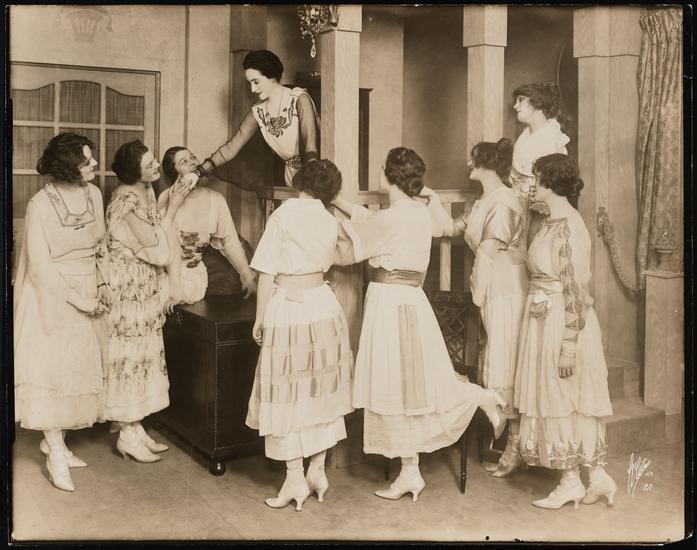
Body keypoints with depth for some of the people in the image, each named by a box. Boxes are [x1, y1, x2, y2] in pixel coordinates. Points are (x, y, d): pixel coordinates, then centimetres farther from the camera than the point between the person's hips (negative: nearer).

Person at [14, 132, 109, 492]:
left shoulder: (93, 193, 0)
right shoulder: (40, 205, -17)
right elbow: (40, 266, -16)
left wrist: (102, 284, 2)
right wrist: (79, 300, -16)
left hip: (87, 293, 6)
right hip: (52, 296, -6)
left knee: (80, 367, 9)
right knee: (50, 367, -5)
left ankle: (53, 438, 26)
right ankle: (56, 455, 4)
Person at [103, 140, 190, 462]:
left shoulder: (146, 191, 6)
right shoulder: (126, 203, -22)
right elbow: (156, 250, -18)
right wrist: (172, 207, -14)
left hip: (144, 286, 9)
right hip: (127, 288, -9)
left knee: (142, 352, 13)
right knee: (129, 354, 0)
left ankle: (135, 428, 24)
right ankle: (127, 436, 11)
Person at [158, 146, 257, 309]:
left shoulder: (215, 199, -3)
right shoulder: (167, 198, -15)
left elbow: (230, 240, -2)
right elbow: (170, 247, -19)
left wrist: (248, 277, -8)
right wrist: (173, 293, -21)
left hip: (195, 275, 3)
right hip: (168, 273, -3)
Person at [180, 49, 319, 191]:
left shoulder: (299, 100, -13)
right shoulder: (258, 111, 4)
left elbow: (310, 147, -20)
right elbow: (232, 147, 4)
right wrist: (198, 172, -6)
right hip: (291, 179, 5)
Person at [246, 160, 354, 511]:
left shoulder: (282, 216, -8)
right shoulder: (329, 221, 6)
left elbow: (267, 274, -10)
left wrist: (260, 318, -3)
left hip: (288, 305, -5)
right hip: (323, 302, 5)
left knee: (289, 394, 3)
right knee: (320, 390, 13)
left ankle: (295, 481, 7)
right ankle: (317, 472, 21)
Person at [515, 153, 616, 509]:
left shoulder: (567, 226, -18)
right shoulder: (552, 221, 10)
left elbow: (576, 288, -21)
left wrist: (569, 343, -21)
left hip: (561, 324, -9)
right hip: (545, 321, 9)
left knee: (561, 402, 2)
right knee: (572, 403, 13)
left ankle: (571, 482, 15)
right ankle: (597, 477, 21)